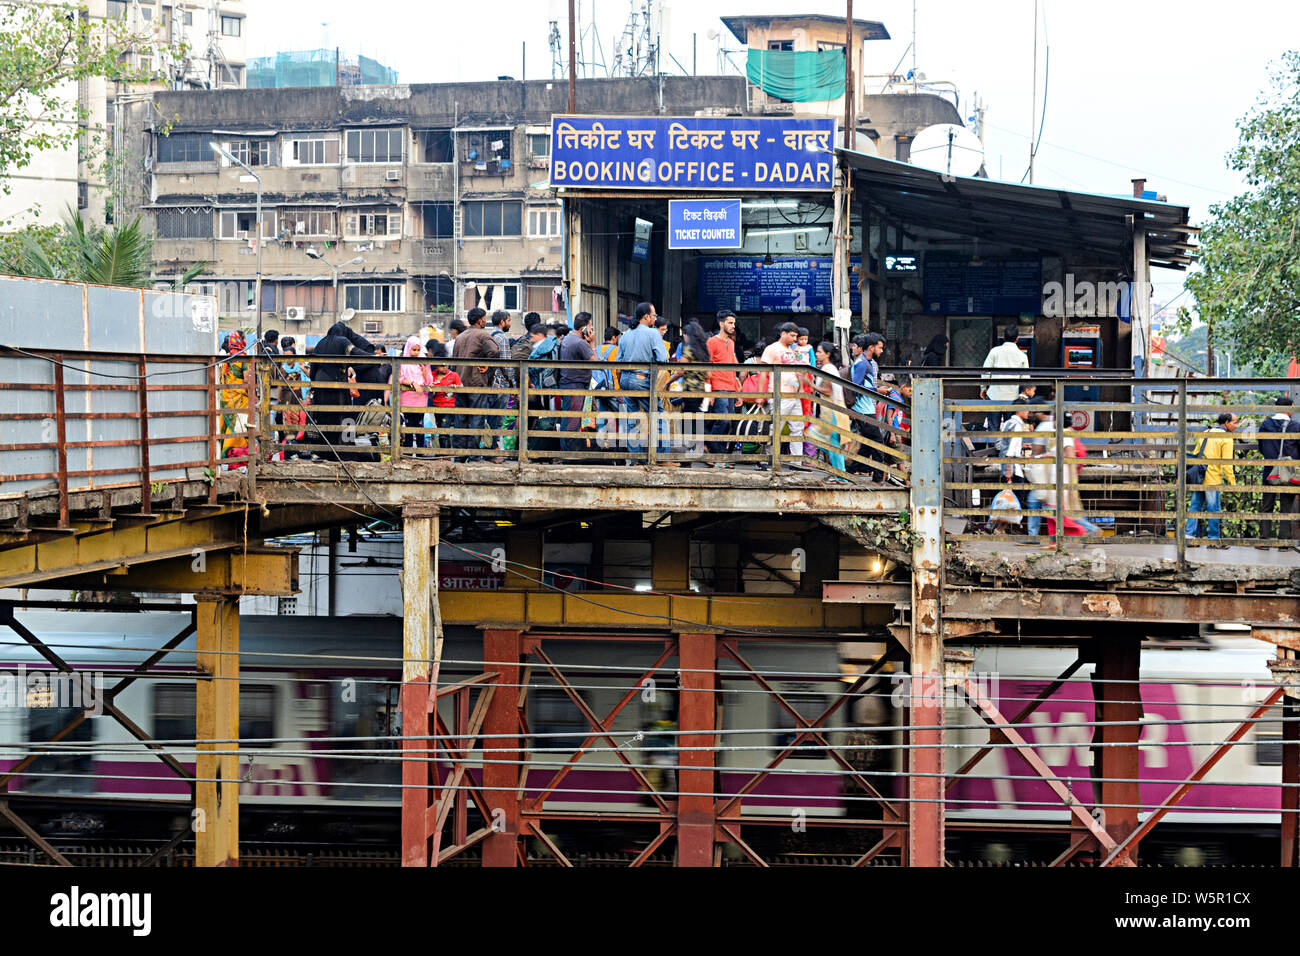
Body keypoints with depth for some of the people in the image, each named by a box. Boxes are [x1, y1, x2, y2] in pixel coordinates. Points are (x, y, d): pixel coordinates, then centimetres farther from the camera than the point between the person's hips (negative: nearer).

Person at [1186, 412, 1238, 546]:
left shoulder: (1205, 433, 15)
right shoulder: (1226, 438, -7)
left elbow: (1195, 454, 19)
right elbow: (1226, 463, -12)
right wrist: (1232, 481, -8)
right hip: (1213, 479, -7)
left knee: (1195, 505, 9)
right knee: (1213, 509, -2)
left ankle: (1189, 534, 7)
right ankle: (1213, 539, 1)